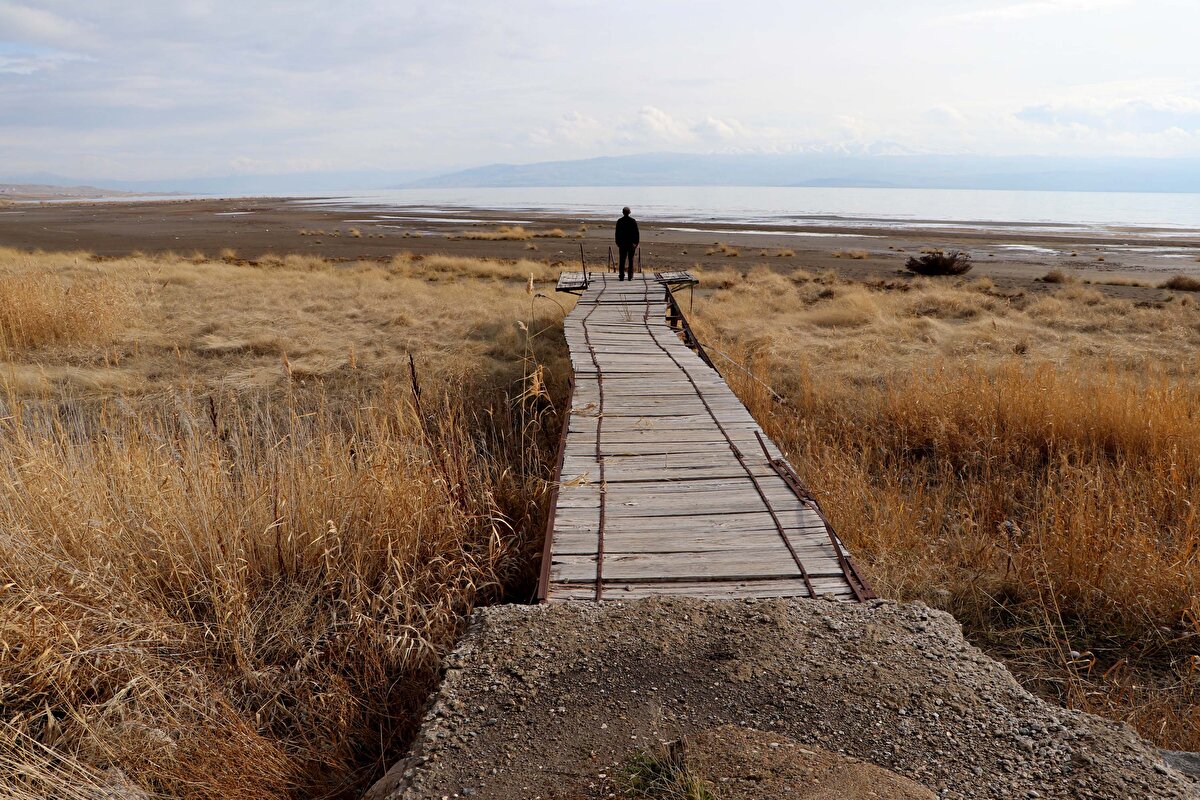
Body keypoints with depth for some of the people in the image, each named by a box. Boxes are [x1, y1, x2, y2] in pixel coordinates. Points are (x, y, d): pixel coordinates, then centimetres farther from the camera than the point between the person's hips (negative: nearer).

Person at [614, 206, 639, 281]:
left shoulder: (619, 221, -2)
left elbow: (617, 233, 2)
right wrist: (637, 242, 6)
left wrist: (617, 243, 11)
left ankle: (621, 277, 2)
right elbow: (636, 233, -2)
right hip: (631, 243, -1)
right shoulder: (633, 221, -4)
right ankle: (630, 277, 3)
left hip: (622, 243, 1)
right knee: (631, 260, 4)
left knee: (622, 260, 4)